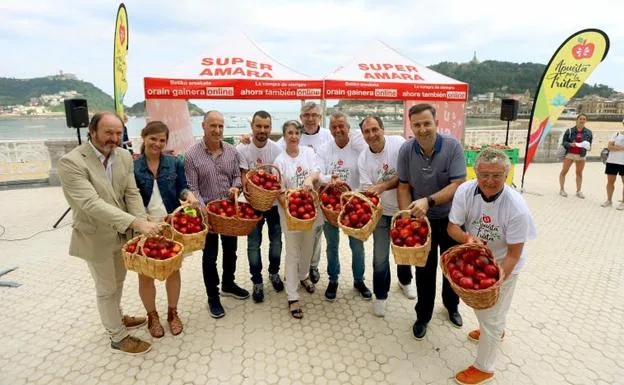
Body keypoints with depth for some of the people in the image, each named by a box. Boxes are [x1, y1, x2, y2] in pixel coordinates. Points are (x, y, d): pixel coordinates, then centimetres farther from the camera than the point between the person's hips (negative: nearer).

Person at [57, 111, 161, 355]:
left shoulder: (124, 156, -5)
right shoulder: (71, 162, -24)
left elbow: (132, 194, -6)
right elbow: (91, 204, -34)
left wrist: (142, 225, -22)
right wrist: (136, 222, -42)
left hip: (121, 233, 6)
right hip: (95, 237, -6)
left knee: (118, 282, 25)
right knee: (106, 289, 12)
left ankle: (115, 318, 49)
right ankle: (118, 338, 30)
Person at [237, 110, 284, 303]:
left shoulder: (277, 149, -8)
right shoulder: (242, 149, -13)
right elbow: (244, 177, -13)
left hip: (275, 203, 2)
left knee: (276, 241, 15)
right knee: (254, 245, 6)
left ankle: (274, 273, 38)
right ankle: (257, 282, 23)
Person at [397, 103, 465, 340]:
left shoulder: (452, 146, -19)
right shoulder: (406, 150, -14)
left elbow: (458, 184, -22)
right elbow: (404, 186, -6)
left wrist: (429, 201, -34)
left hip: (451, 218, 0)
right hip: (423, 220, 0)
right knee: (425, 270, 11)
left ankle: (451, 306, 47)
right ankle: (423, 316, 32)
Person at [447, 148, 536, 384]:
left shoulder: (516, 208, -31)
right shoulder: (465, 191, -23)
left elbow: (514, 254, -23)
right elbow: (452, 227, -15)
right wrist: (468, 238, -35)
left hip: (503, 265, -4)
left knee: (491, 316, 6)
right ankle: (496, 331, 62)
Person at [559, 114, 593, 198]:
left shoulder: (588, 132, 3)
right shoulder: (569, 131, -5)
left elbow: (590, 143, 10)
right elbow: (564, 142, -3)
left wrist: (588, 147, -12)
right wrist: (570, 144, -22)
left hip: (581, 155, 3)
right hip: (569, 154, -3)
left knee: (579, 173, 11)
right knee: (564, 171, 0)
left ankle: (578, 191, 18)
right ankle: (562, 189, 9)